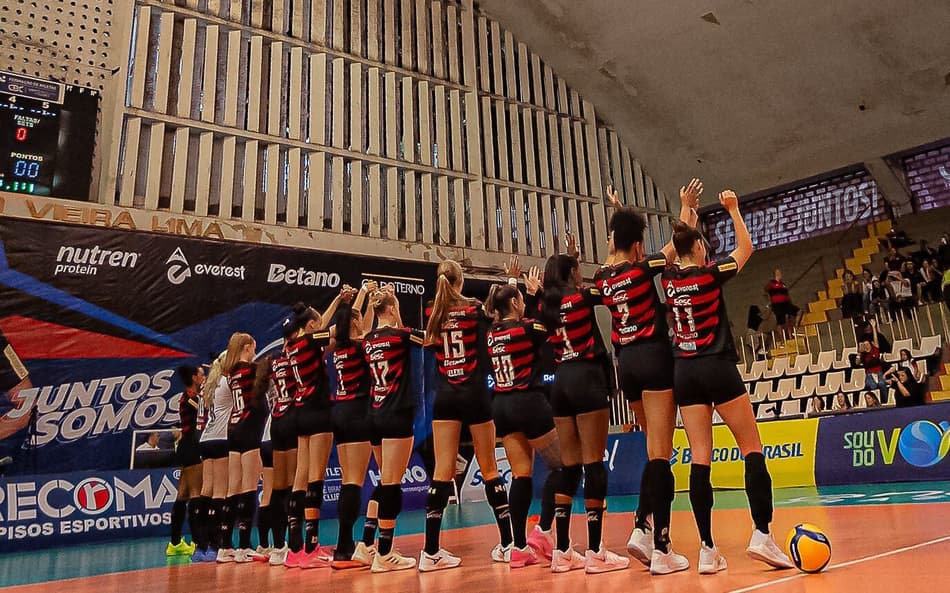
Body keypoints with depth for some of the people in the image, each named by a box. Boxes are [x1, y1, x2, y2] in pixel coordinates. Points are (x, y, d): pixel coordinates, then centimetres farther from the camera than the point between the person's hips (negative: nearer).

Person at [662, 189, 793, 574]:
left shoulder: (669, 278, 5)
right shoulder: (710, 274, -7)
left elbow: (680, 248, 27)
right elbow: (746, 249, 11)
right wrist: (733, 209, 20)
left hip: (684, 373, 5)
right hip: (718, 369, -5)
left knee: (700, 460, 3)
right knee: (752, 450, 6)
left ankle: (707, 549, 3)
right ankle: (762, 535, -1)